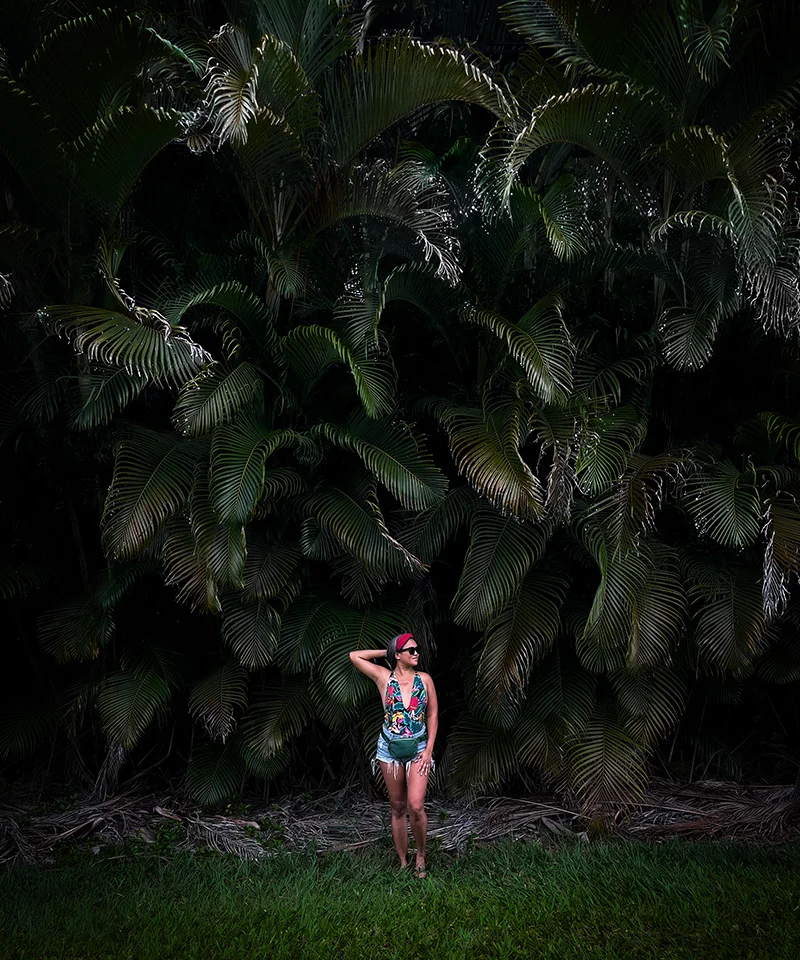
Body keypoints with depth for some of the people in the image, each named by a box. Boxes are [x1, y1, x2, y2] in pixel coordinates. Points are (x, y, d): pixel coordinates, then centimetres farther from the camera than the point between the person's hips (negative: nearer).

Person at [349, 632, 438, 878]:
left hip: (418, 749, -1)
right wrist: (386, 652, 1)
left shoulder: (424, 679, 0)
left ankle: (421, 855, 8)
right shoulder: (384, 678, -2)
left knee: (415, 806, -14)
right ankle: (403, 862, 18)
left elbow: (433, 715, 3)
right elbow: (354, 656, -5)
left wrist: (429, 750, -4)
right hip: (390, 749, 1)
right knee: (397, 808, 8)